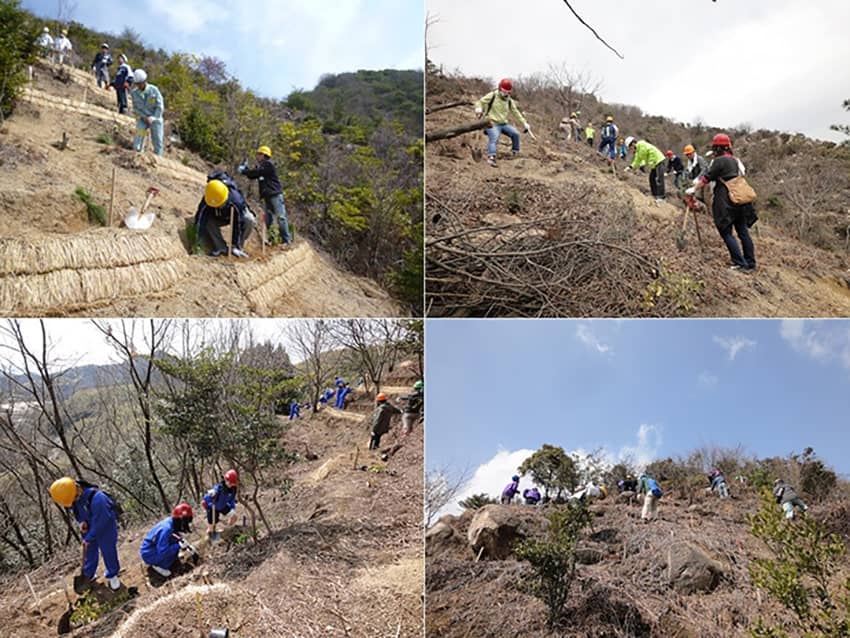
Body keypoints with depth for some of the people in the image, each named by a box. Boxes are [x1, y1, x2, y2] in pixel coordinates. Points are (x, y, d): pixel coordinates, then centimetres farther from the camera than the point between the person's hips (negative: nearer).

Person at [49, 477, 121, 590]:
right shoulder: (73, 495, -22)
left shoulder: (96, 498, -44)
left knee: (108, 551, 11)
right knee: (89, 552, 21)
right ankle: (88, 575, 43)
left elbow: (100, 522, -29)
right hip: (88, 526, 6)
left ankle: (112, 575, 35)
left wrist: (88, 538, -17)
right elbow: (75, 510, 2)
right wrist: (81, 521, -16)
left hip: (105, 526, -6)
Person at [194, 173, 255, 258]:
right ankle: (221, 247, -17)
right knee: (208, 222, -31)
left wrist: (236, 244, -34)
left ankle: (237, 248, -19)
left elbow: (238, 225, -36)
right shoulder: (206, 202, -34)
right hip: (218, 218, 2)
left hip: (236, 216, -1)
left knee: (249, 220, -33)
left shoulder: (236, 201, -41)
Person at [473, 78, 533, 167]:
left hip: (503, 124, 6)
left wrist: (524, 123, 15)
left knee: (515, 133, -9)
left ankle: (515, 152, 11)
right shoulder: (492, 96, -2)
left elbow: (516, 112, 19)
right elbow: (480, 102, 0)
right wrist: (478, 108, -24)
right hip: (492, 124, -6)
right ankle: (491, 157, -45)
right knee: (494, 138, -31)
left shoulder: (510, 101, 13)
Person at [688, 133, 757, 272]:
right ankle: (750, 264, 16)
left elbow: (707, 178, -9)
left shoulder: (719, 161, -10)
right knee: (743, 232, 11)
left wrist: (694, 189, 3)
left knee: (727, 233, -1)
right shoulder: (735, 160, 15)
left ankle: (740, 264, -5)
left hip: (725, 202, -8)